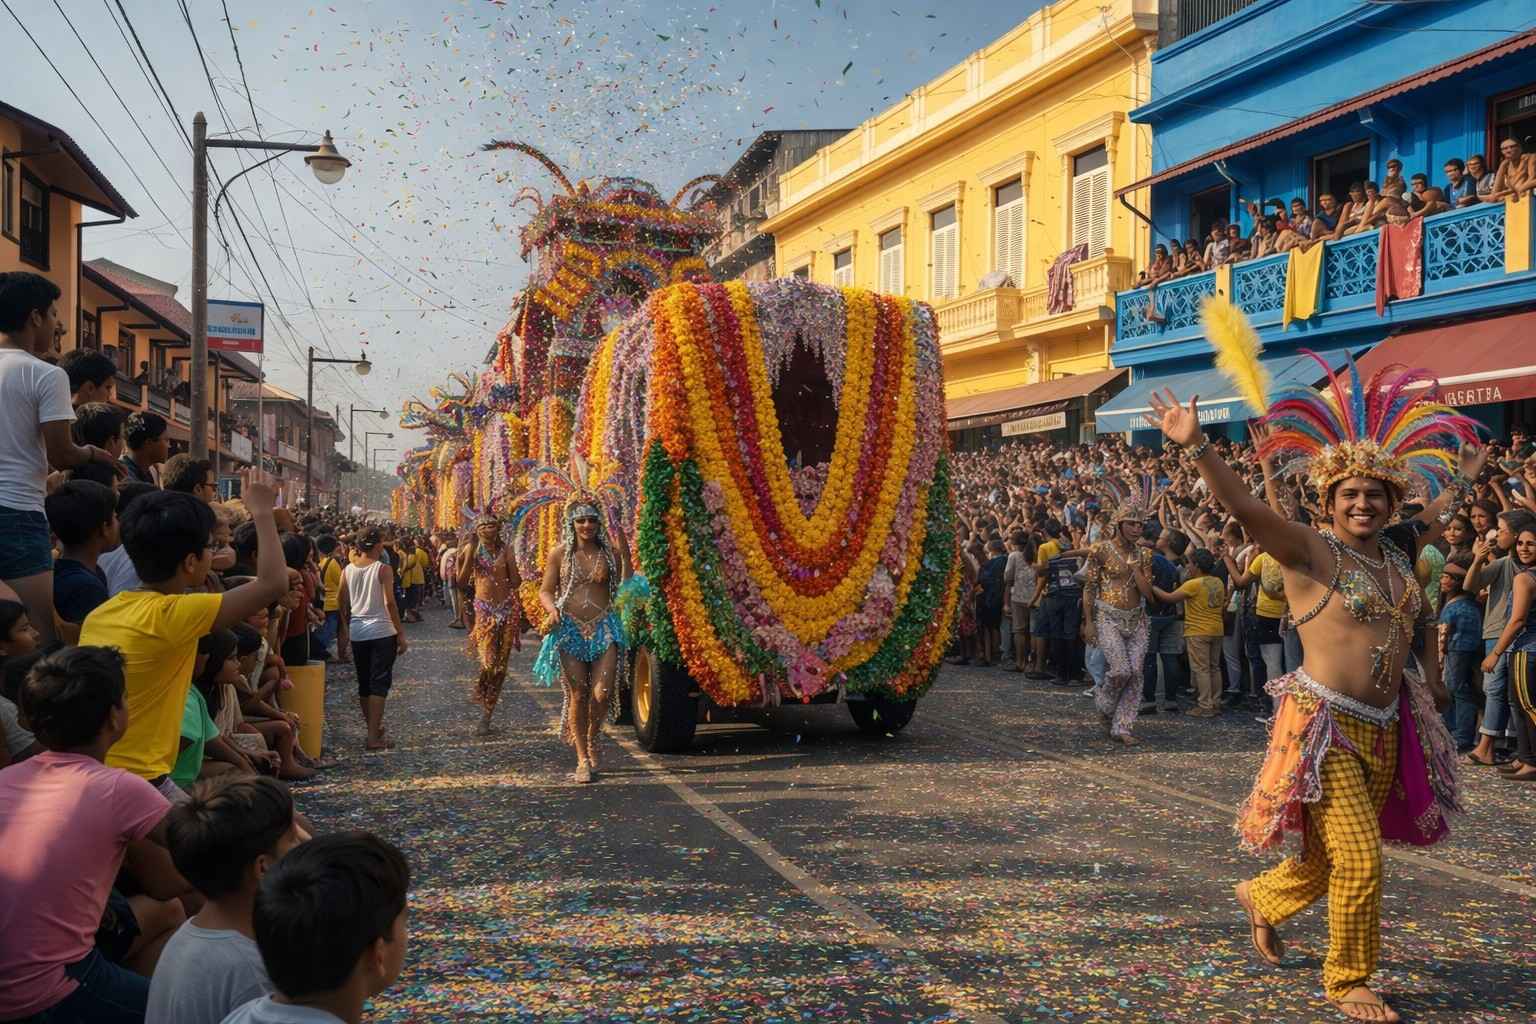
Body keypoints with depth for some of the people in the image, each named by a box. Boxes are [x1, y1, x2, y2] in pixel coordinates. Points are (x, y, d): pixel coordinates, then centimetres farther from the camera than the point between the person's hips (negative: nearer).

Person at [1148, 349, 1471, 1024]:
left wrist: (1432, 681, 18)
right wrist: (1195, 447, -38)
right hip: (1325, 724, -7)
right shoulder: (1308, 551, -10)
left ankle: (1262, 898, 46)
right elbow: (1244, 506, -26)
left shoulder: (1399, 563, 11)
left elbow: (1421, 622, 30)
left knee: (1333, 856, 17)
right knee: (1360, 859, -6)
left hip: (1385, 730, 7)